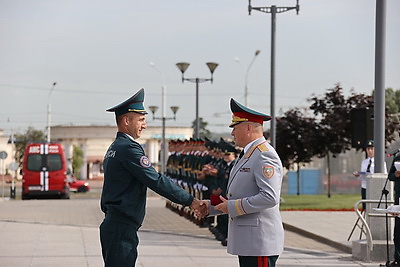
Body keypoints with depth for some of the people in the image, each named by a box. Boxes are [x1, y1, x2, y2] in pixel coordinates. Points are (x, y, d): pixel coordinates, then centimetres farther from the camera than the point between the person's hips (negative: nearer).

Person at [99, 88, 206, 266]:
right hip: (122, 228, -11)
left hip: (112, 224, 11)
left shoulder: (114, 148, 18)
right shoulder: (128, 148, -15)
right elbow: (156, 181, -18)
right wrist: (190, 201, -13)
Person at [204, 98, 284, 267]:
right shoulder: (247, 155, 20)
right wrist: (210, 207, 14)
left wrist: (232, 207, -18)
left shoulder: (265, 156, -14)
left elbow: (270, 197, -24)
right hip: (246, 243, 10)